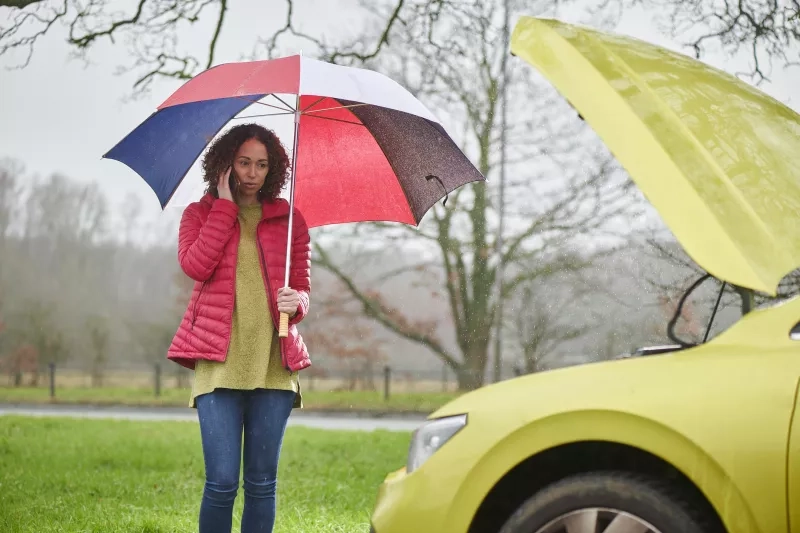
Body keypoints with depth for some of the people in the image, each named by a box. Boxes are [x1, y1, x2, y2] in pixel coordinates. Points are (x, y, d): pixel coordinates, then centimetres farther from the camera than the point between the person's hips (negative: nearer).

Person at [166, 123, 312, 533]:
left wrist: (296, 302, -12)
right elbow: (195, 266, -9)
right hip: (219, 361, -2)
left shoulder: (289, 220, 13)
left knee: (262, 483, 4)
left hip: (273, 364, 2)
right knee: (222, 481, -9)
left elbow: (303, 288, 12)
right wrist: (225, 205, -4)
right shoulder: (200, 214, 11)